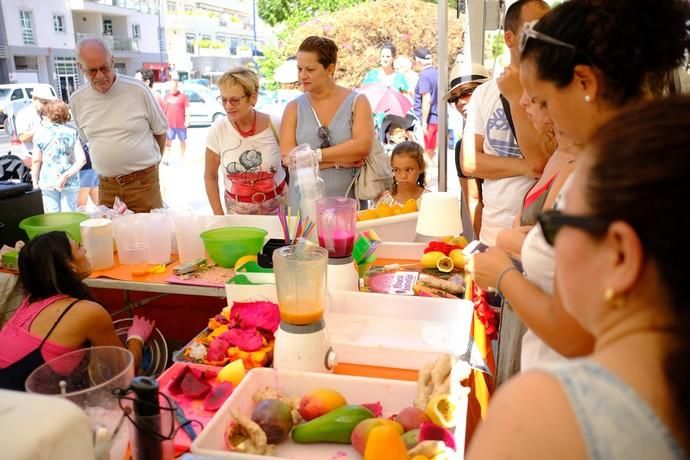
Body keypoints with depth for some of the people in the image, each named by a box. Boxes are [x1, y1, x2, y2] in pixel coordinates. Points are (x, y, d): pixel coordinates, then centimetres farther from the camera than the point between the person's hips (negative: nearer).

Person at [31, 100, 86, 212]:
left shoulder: (40, 132, -1)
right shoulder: (72, 132, 0)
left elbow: (36, 160, 1)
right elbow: (81, 160, -10)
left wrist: (35, 181, 11)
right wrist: (66, 175, -11)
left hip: (47, 181, 0)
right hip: (70, 182, 0)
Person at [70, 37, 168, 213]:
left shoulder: (138, 90, -7)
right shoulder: (78, 100, 3)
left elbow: (160, 130, 5)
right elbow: (88, 140, 17)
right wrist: (113, 165, 13)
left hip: (143, 181, -3)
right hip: (106, 185, 3)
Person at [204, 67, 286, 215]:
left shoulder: (274, 125, -13)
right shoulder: (218, 130, -11)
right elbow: (210, 176, 0)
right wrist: (219, 215, -3)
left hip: (278, 206, -1)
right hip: (237, 210, 1)